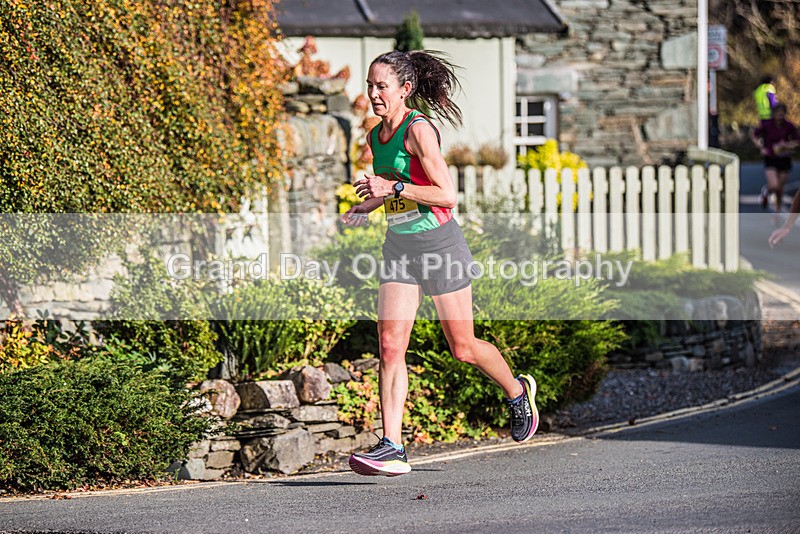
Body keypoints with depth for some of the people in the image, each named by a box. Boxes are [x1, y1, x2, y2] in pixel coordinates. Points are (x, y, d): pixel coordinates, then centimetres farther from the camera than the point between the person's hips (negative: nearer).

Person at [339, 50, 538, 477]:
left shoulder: (419, 130, -16)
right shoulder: (376, 136, 8)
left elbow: (446, 194, -22)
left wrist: (393, 188, -26)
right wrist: (363, 209, 9)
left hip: (439, 244, -6)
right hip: (399, 247, 7)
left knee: (463, 349, 6)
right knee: (389, 345, -9)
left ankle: (517, 392, 36)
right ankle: (392, 448, -12)